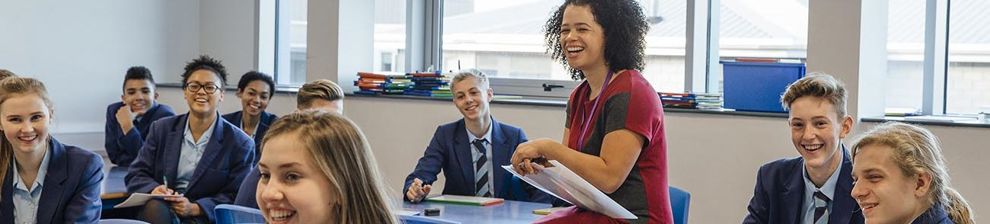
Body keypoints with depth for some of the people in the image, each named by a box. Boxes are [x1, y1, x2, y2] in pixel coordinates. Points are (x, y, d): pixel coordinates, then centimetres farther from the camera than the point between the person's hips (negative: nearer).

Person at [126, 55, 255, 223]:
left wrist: (194, 208, -17)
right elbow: (136, 175, 11)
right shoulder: (161, 129, 10)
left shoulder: (241, 144, 0)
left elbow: (234, 196, -2)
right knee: (154, 207, -33)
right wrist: (154, 189, -13)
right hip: (161, 211, 2)